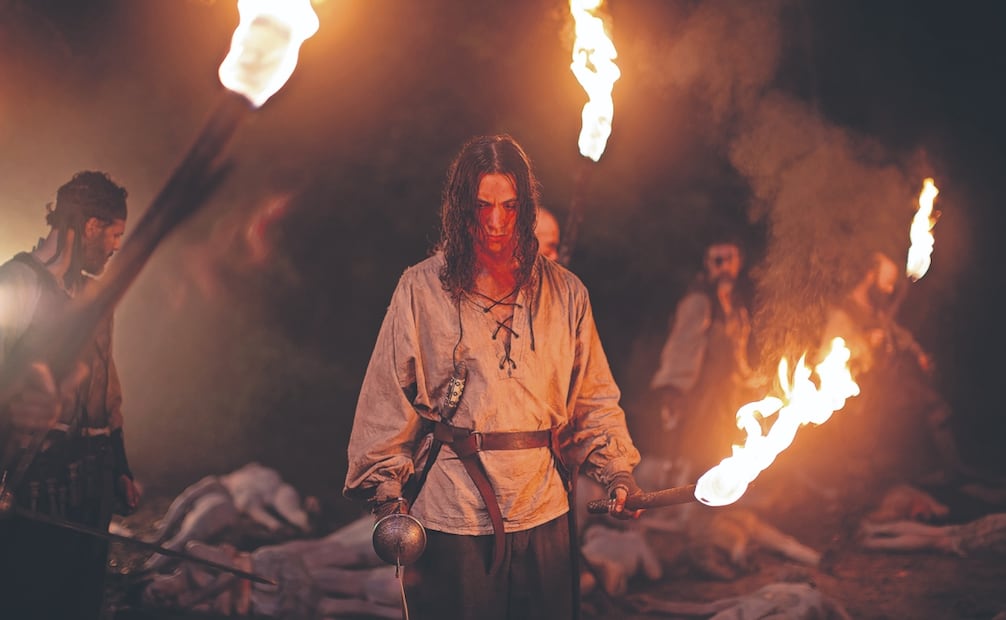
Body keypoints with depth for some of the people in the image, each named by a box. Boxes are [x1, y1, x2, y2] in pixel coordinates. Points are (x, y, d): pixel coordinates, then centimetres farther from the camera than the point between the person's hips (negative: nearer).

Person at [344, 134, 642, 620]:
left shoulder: (565, 294, 6)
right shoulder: (422, 289, -1)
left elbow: (593, 401, 10)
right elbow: (388, 396, 1)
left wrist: (616, 472, -2)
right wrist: (388, 490, -5)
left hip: (544, 512, 3)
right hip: (450, 515, -2)